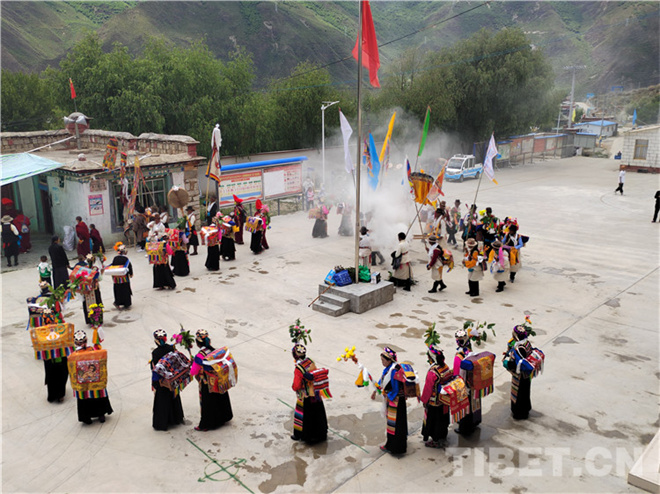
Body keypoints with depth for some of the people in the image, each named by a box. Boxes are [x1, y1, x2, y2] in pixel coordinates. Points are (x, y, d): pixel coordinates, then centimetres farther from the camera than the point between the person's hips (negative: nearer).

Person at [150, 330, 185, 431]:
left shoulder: (155, 352, -22)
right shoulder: (171, 348, -9)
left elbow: (155, 369, -17)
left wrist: (153, 384, -8)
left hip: (160, 381, -5)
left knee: (161, 401, 8)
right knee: (173, 398, 21)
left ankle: (161, 423, 18)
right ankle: (175, 418, 37)